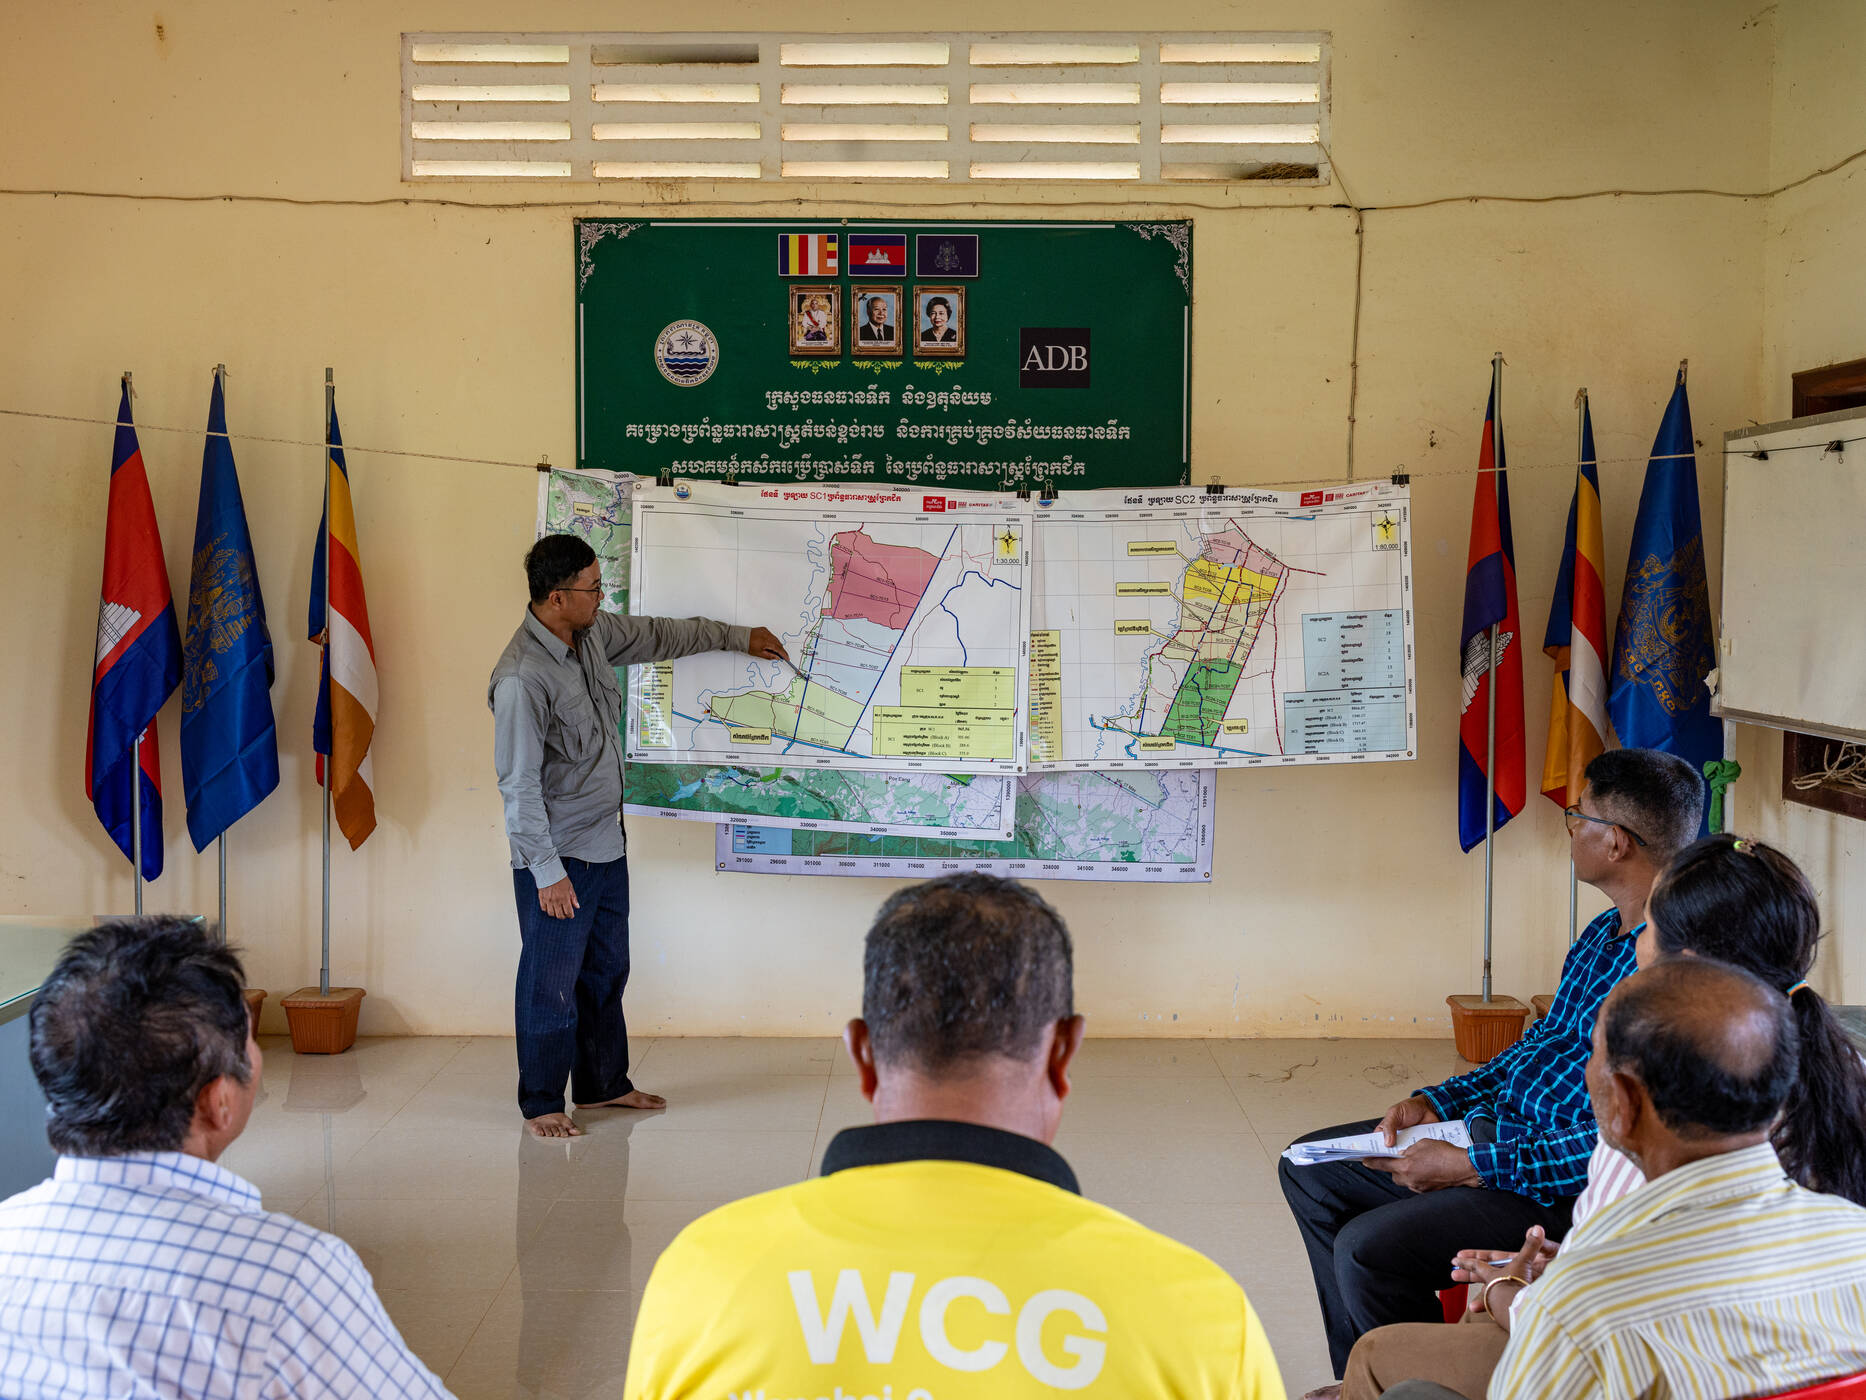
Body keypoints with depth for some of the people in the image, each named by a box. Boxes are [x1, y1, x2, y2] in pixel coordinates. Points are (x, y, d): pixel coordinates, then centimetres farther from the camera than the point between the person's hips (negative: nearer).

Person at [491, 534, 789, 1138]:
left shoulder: (593, 633, 2)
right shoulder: (521, 678, -24)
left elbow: (658, 635, 22)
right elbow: (519, 786, -22)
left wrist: (738, 636, 28)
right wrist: (547, 872, -21)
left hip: (606, 846, 9)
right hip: (557, 858, -9)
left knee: (606, 971, 18)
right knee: (552, 984, 2)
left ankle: (603, 1084, 32)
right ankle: (541, 1104, 16)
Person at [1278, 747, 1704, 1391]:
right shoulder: (1603, 934, 9)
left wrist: (1474, 1167, -23)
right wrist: (1437, 1102, 8)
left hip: (1568, 1186, -10)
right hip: (1499, 1128, 11)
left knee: (1366, 1248, -25)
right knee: (1308, 1170, 11)